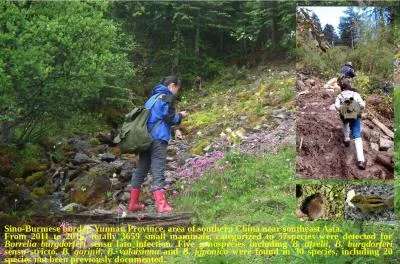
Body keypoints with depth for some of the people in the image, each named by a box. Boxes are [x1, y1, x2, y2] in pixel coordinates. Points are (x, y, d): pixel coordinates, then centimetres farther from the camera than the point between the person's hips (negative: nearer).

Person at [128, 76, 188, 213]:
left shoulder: (153, 97, 22)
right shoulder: (167, 97, -4)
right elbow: (169, 118, -10)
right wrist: (180, 115, 8)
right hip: (158, 138, -8)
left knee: (141, 169, 10)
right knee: (158, 170, -13)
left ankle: (133, 203, 14)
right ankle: (161, 204, -18)